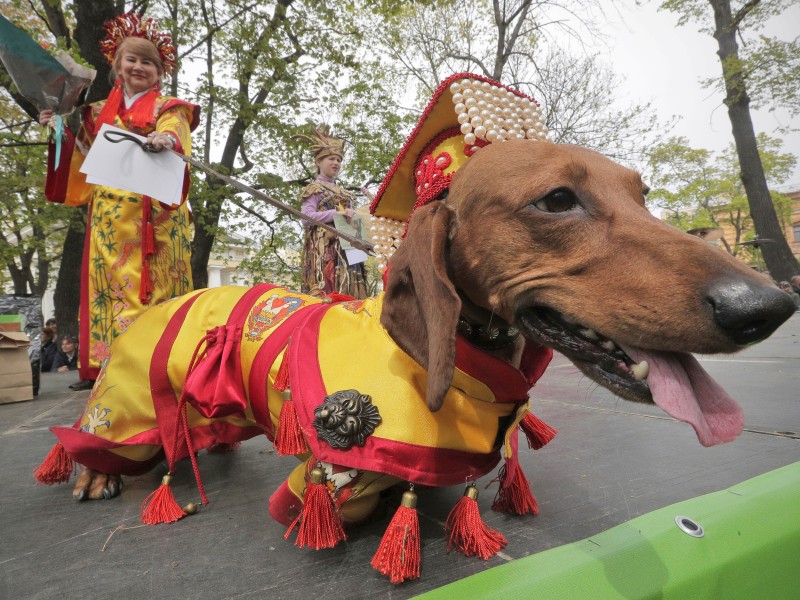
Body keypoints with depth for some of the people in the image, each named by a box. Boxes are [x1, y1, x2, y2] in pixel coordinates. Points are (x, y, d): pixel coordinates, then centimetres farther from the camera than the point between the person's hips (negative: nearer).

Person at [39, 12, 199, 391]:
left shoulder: (168, 110, 7)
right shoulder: (99, 113, 21)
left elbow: (174, 151, -13)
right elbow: (82, 164, 24)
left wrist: (166, 143, -34)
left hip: (150, 215, -5)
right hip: (107, 216, 5)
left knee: (145, 285, -11)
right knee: (105, 284, 3)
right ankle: (103, 363, 8)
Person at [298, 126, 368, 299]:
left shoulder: (344, 193, 24)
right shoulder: (314, 189, 5)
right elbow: (307, 216, -10)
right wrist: (337, 213, -15)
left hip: (346, 247, 7)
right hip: (325, 248, -7)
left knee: (349, 291, -1)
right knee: (327, 292, -16)